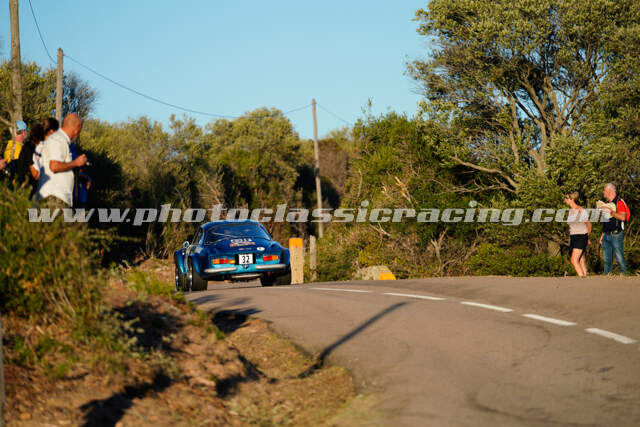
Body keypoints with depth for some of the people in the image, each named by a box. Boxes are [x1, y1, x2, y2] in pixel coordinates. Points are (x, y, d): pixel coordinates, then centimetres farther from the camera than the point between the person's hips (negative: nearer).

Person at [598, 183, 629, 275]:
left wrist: (610, 211, -21)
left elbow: (623, 217, -21)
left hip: (616, 235, -7)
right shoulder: (606, 204, 18)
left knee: (619, 257, -7)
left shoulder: (619, 202, -5)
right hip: (606, 235, 7)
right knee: (607, 259, 5)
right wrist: (602, 235, 19)